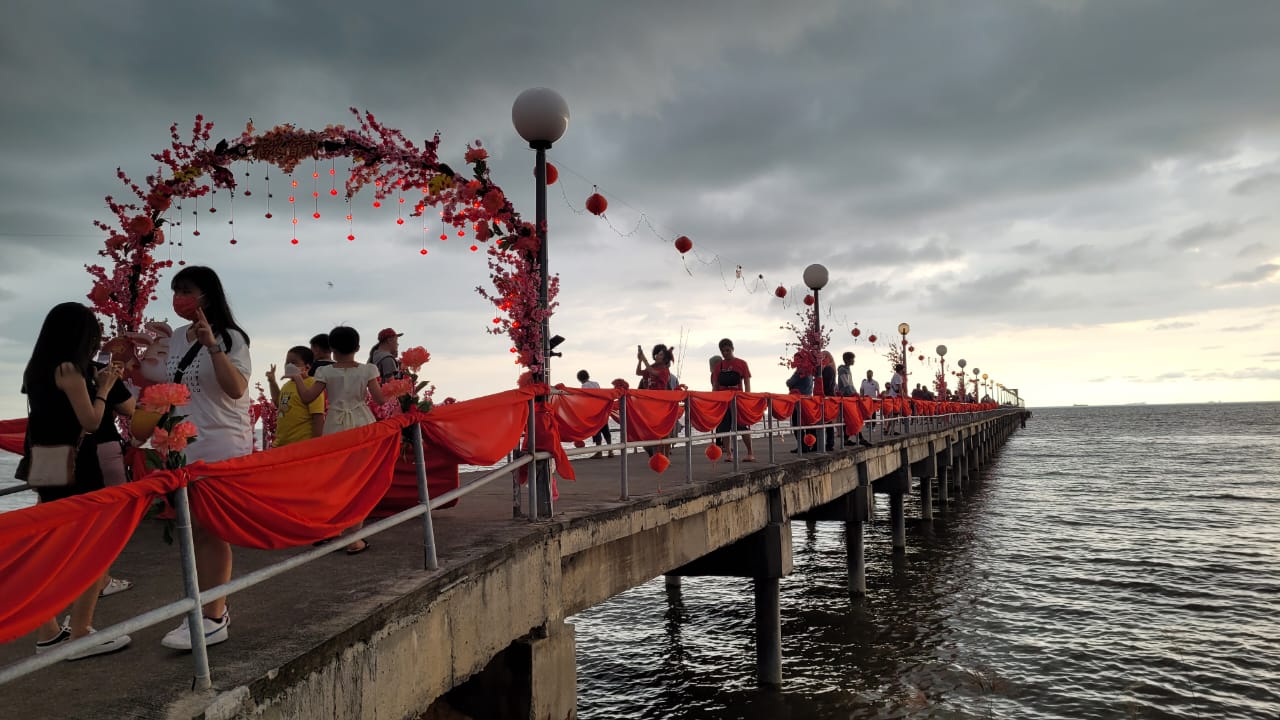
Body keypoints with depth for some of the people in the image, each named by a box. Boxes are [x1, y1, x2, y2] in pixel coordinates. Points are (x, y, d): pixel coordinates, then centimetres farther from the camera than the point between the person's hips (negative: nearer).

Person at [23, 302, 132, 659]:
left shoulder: (36, 369, 10)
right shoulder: (69, 368, -15)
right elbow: (91, 422, -15)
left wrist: (93, 384, 11)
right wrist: (103, 388, -2)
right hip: (75, 469, -9)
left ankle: (49, 633, 22)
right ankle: (80, 634, 1)